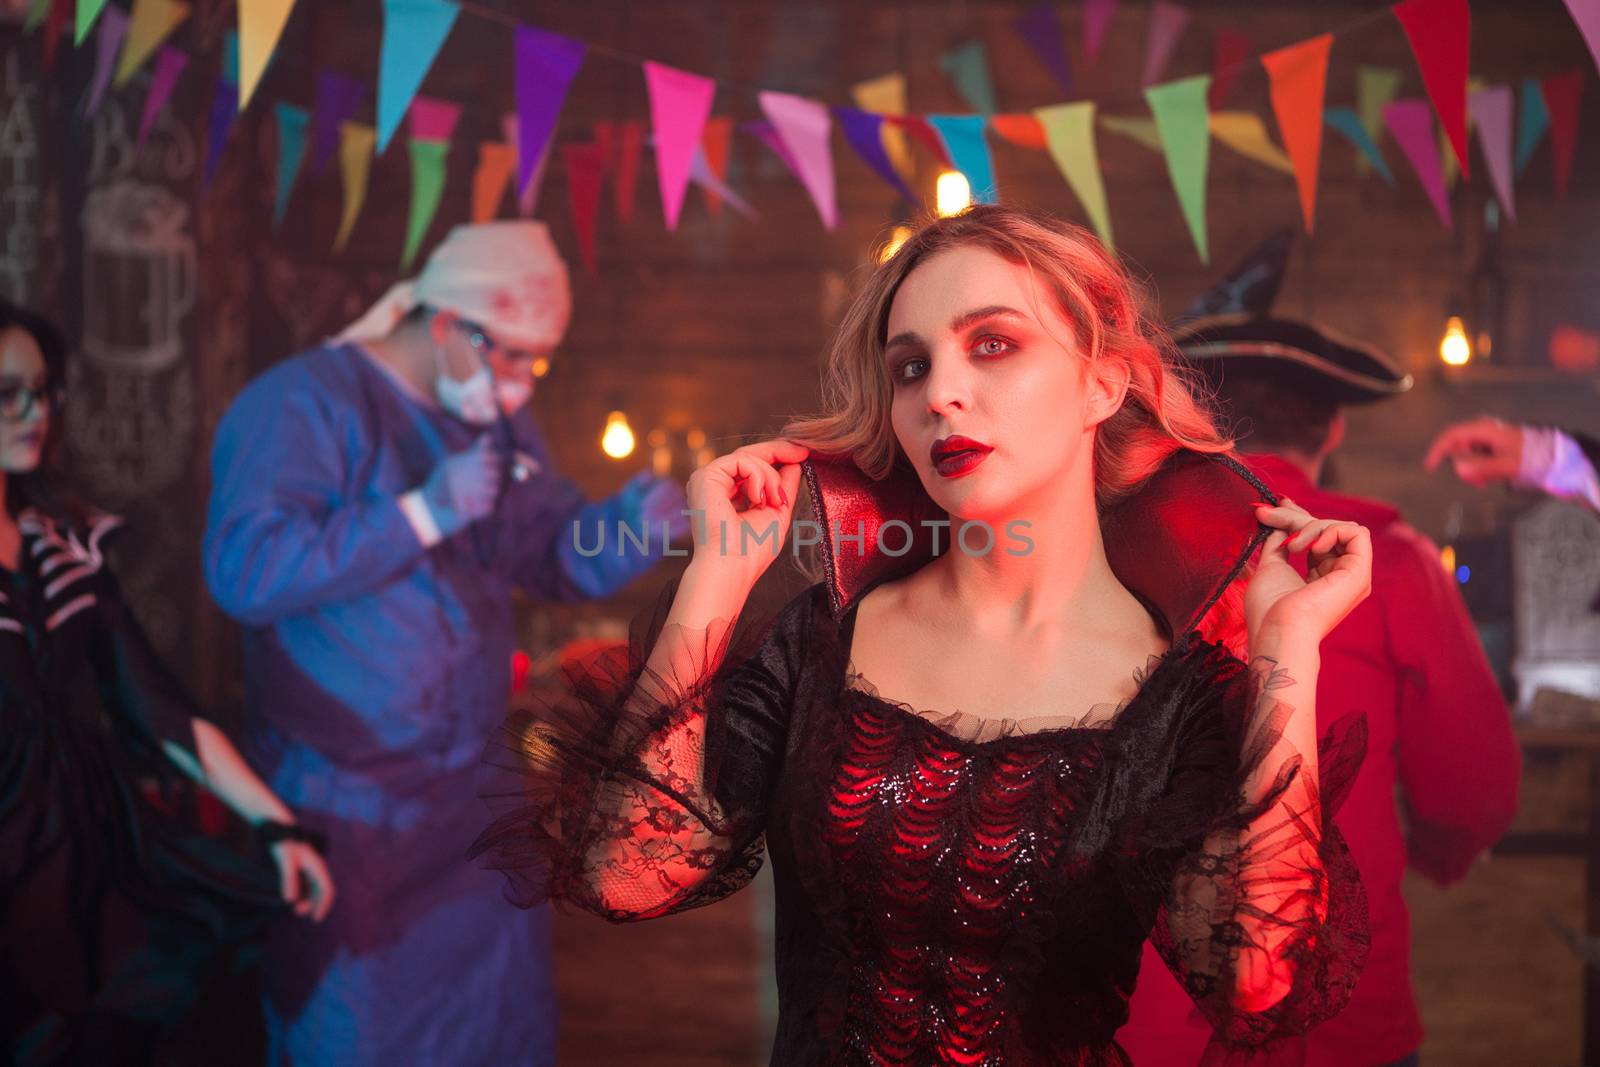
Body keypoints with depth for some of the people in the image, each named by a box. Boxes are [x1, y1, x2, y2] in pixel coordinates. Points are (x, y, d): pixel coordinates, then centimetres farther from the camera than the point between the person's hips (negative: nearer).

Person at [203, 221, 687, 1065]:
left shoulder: (496, 419, 10)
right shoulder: (307, 403, -15)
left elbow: (552, 553, 15)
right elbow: (244, 571, -27)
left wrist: (630, 527, -7)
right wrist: (424, 514, -27)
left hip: (474, 791, 7)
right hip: (346, 804, -7)